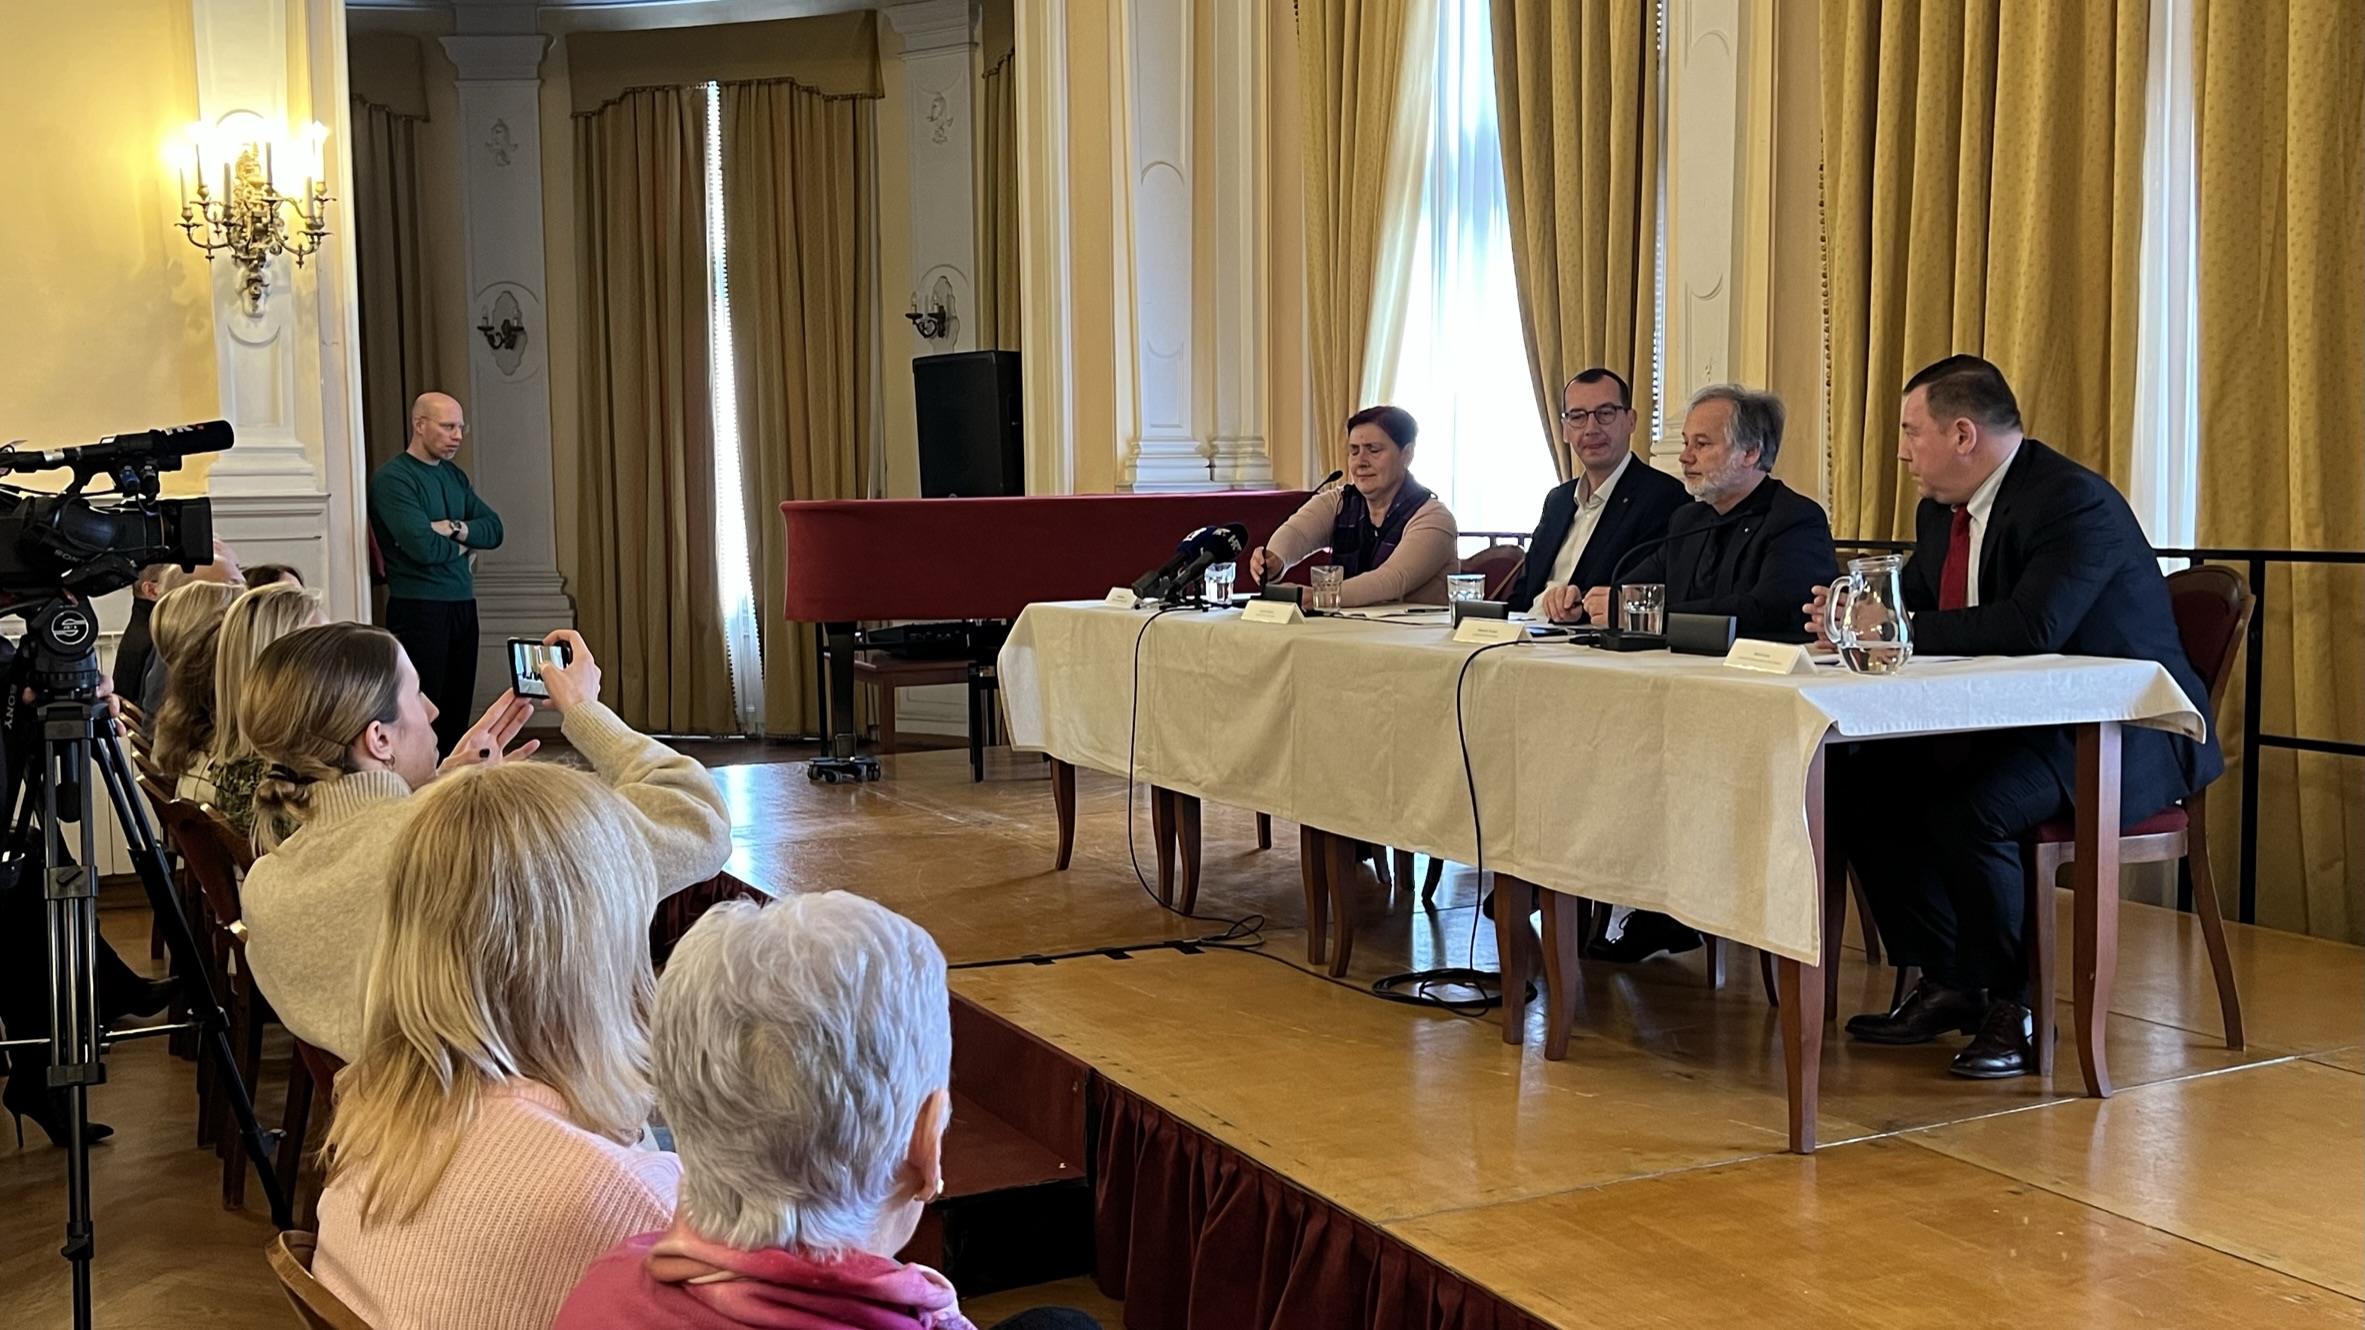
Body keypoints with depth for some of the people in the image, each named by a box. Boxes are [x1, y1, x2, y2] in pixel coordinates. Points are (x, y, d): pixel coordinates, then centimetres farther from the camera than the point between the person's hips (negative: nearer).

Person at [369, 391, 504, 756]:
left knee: (458, 711, 9)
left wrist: (456, 529, -12)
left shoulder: (454, 476, 14)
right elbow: (423, 547, -20)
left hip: (462, 604, 8)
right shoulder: (392, 479, -10)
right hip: (419, 608, -8)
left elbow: (494, 530, 6)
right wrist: (464, 547, -1)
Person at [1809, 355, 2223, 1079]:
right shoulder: (1941, 511, 9)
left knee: (1966, 813, -32)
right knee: (1858, 782, -3)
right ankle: (1946, 982, 8)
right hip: (2007, 722, 10)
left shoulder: (2074, 501, -20)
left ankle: (2014, 1006, -10)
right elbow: (1910, 608, 17)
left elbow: (2031, 628, -34)